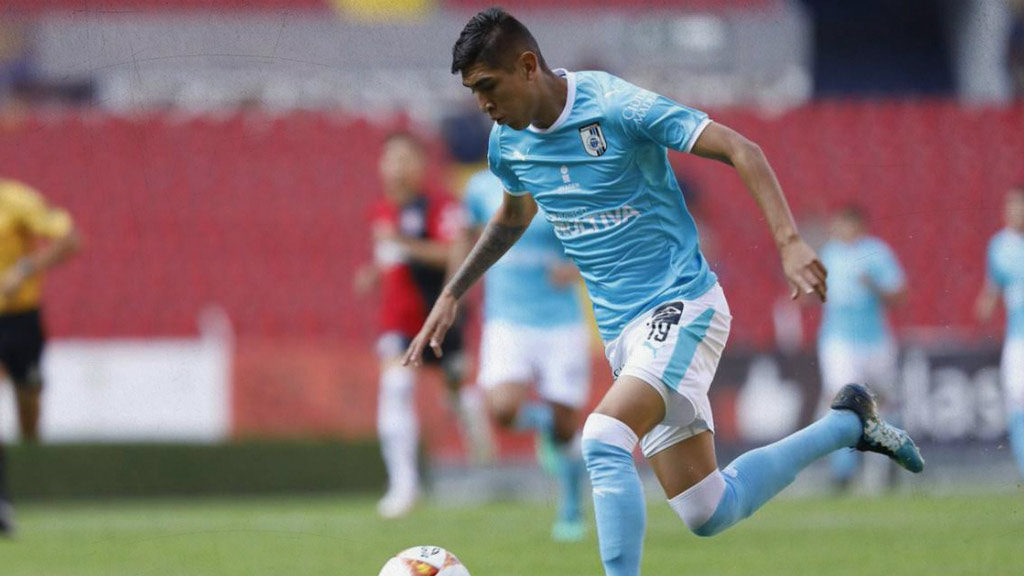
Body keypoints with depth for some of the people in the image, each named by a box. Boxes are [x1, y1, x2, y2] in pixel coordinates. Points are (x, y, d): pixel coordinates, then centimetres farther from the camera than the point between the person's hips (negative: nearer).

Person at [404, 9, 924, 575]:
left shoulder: (617, 107, -17)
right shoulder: (508, 143, 5)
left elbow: (741, 151, -18)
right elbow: (512, 216, 28)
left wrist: (789, 242, -29)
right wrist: (450, 296, 23)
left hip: (681, 308, -7)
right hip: (623, 330, 7)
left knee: (603, 440, -31)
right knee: (708, 513, 6)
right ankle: (847, 424, 26)